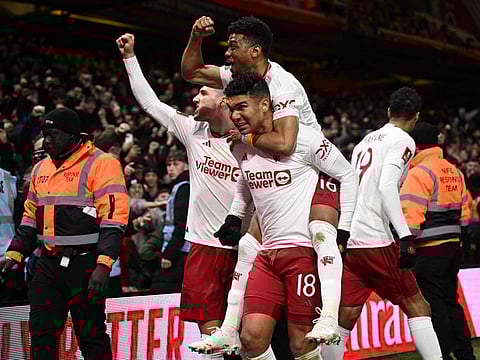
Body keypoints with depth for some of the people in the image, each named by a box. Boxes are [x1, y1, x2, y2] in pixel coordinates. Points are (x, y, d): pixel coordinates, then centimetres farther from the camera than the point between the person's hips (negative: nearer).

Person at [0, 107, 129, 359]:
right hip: (49, 263, 7)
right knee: (41, 333, 6)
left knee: (91, 335, 0)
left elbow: (113, 219, -15)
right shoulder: (40, 169, 15)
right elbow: (31, 217, 24)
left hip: (85, 263, -7)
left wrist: (103, 265, -22)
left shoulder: (101, 164, -9)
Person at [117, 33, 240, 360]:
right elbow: (150, 102, 13)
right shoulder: (193, 131, 6)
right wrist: (130, 57, 16)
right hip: (204, 247, 4)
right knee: (210, 332, 3)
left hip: (242, 249, -4)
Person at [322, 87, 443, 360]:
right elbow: (387, 186, -17)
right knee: (418, 307, 0)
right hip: (375, 241, -7)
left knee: (344, 318, 8)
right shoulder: (404, 140, -3)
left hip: (348, 242, 7)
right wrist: (406, 238, -21)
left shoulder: (366, 140, 21)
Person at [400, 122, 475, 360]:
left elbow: (411, 215, -19)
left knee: (434, 304, -3)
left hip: (429, 249, -8)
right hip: (454, 246, 9)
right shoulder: (454, 171, 14)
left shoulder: (419, 173, -12)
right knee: (450, 301, 17)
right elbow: (464, 211, 17)